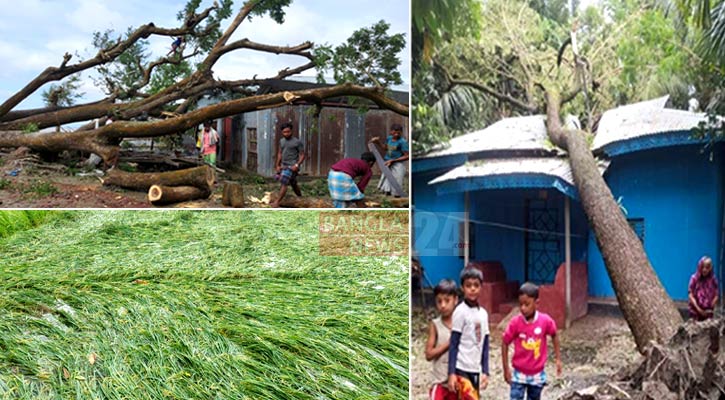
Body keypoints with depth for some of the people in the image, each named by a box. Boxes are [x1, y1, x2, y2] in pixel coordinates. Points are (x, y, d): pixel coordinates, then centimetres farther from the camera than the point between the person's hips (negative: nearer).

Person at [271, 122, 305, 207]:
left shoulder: (297, 142, -9)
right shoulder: (281, 141, 10)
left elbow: (302, 155, -8)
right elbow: (280, 154, 18)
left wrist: (297, 165, -19)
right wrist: (277, 165, 13)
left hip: (292, 166, -7)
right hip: (283, 166, 7)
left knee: (284, 183, -15)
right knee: (293, 184, 16)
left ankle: (277, 202, -12)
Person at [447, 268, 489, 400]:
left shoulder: (483, 313, 9)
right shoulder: (460, 311, -10)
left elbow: (485, 345, 12)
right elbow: (453, 344, -10)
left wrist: (485, 372, 8)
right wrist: (451, 373, -13)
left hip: (475, 370, 6)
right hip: (461, 369, -6)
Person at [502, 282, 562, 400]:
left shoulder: (545, 321, -15)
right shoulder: (515, 323, -17)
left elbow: (554, 336, 6)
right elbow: (505, 344, -5)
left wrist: (558, 359, 7)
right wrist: (506, 368, -3)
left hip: (537, 374, 2)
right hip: (519, 374, -1)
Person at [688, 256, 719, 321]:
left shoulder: (713, 279, -2)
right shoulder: (694, 278, -7)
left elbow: (716, 295, 2)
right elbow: (690, 295, -7)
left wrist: (710, 307, -9)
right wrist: (698, 308, -13)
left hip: (708, 312, 2)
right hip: (695, 310, -2)